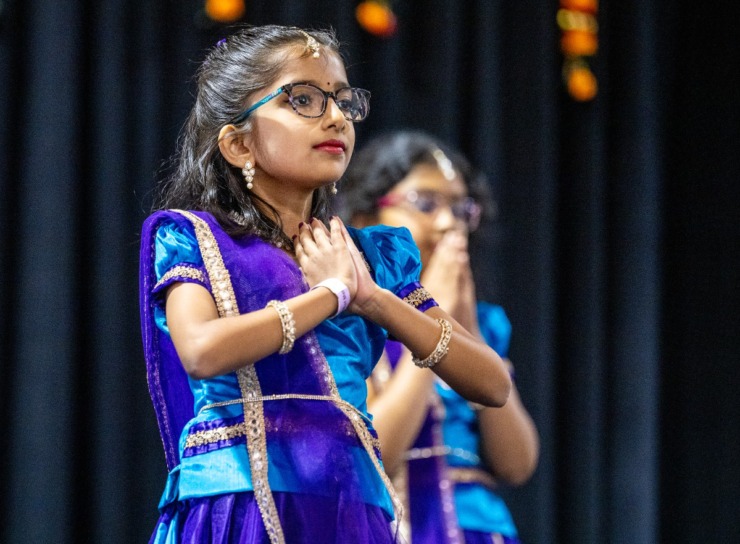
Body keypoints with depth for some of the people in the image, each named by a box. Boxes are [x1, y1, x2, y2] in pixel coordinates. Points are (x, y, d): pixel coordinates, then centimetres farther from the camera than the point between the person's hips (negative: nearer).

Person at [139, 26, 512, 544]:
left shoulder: (371, 256, 14)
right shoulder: (192, 236, 4)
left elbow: (493, 384, 8)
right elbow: (202, 351, -17)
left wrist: (373, 298, -2)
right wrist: (334, 292, -7)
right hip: (239, 501, -3)